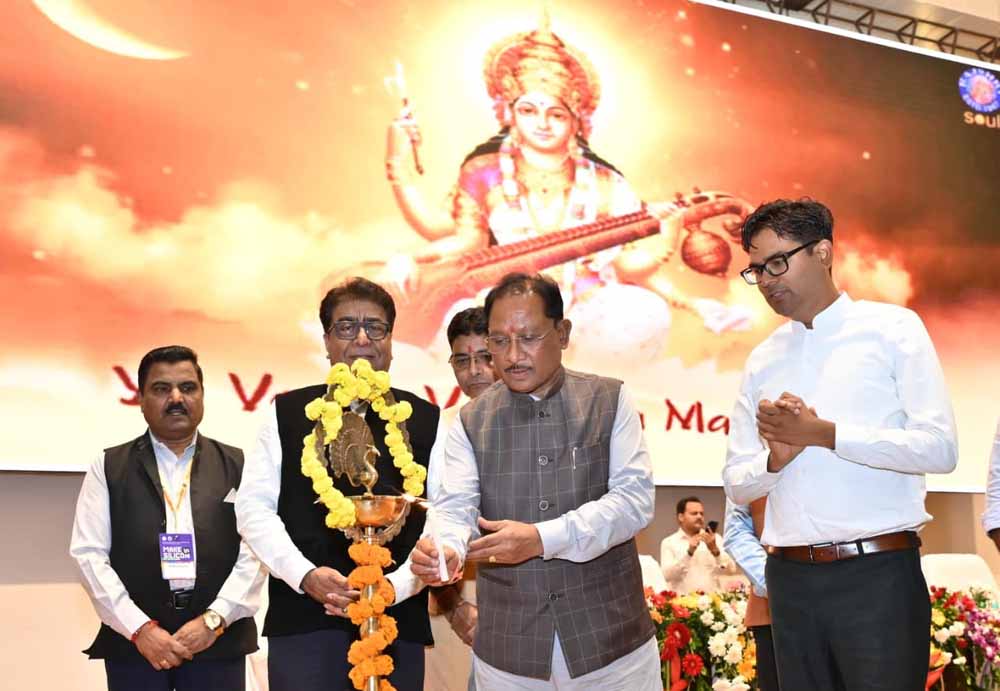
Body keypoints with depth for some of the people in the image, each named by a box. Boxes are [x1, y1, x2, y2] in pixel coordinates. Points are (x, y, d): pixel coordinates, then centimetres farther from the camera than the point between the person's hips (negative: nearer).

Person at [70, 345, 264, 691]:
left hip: (218, 640, 1)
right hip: (132, 641, 0)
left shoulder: (237, 465, 9)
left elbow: (256, 551, 1)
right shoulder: (108, 467, 8)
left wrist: (215, 619, -10)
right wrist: (140, 628, -10)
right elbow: (90, 554, 0)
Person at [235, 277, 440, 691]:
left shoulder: (426, 420, 6)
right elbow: (254, 507, 2)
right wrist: (306, 574, -11)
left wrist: (396, 585, -13)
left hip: (399, 620, 1)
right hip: (301, 618, 0)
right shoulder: (287, 412, 7)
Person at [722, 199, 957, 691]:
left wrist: (822, 434, -14)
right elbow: (736, 483, 12)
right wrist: (776, 458, -9)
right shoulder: (763, 360, 12)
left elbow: (940, 448, -10)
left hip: (878, 574, -4)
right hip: (790, 579, 4)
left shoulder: (892, 329, 0)